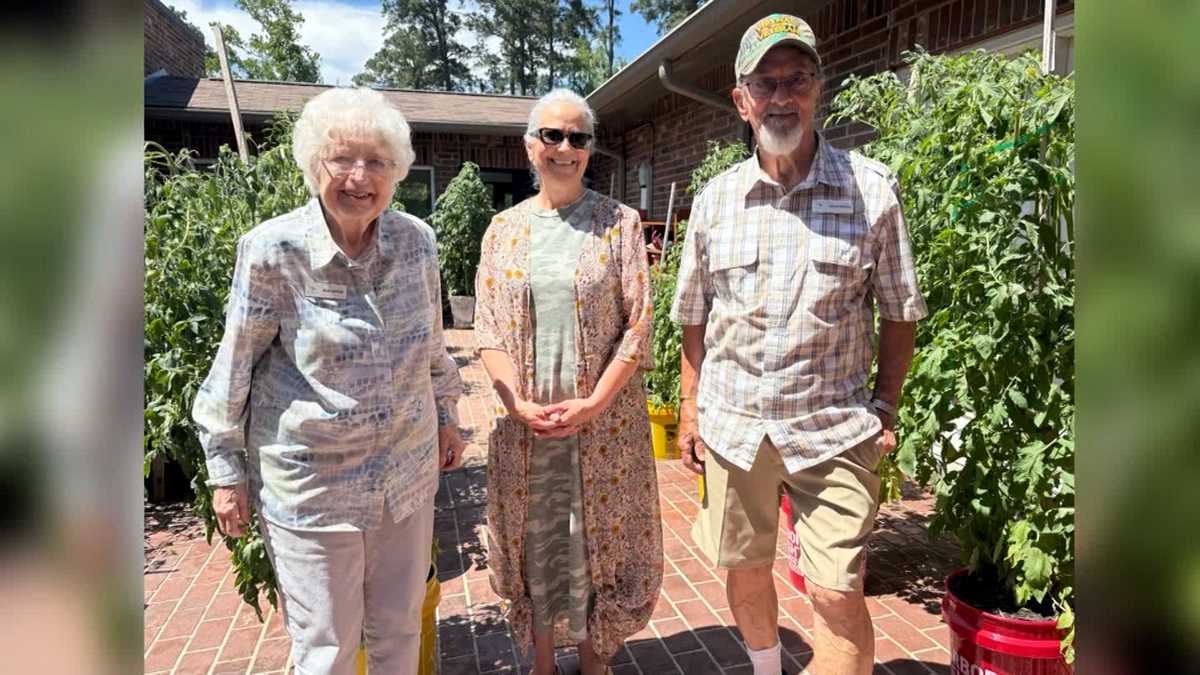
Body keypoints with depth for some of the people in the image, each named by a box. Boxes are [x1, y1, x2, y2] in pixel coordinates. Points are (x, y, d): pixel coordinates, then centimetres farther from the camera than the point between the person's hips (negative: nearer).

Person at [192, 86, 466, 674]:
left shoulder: (417, 240, -5)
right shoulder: (272, 250, -15)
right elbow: (234, 367, -6)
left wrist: (446, 416, 17)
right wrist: (226, 473, -1)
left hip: (408, 470, 4)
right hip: (311, 481, -3)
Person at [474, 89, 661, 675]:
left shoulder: (619, 222, -1)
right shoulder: (504, 229, 6)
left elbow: (638, 325, -6)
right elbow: (488, 330, 2)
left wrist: (593, 404, -15)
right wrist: (519, 403, -12)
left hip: (605, 423, -2)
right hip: (525, 425, 2)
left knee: (600, 544, 9)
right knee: (533, 546, 13)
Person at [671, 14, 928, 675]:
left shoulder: (872, 189, -4)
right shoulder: (716, 198, 3)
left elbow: (900, 311, 3)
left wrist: (885, 406, -1)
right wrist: (690, 405, 8)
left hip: (834, 428, -3)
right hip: (732, 423, 3)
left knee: (838, 596, -4)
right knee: (745, 570, 17)